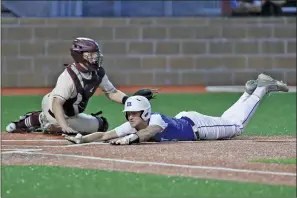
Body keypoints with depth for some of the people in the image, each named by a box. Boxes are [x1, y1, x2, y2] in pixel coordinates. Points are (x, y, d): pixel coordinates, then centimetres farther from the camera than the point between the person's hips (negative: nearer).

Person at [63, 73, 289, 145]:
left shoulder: (156, 119, -41)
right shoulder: (130, 127, -24)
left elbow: (148, 132, -64)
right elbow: (104, 135, -30)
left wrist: (129, 139, -81)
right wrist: (81, 139, -46)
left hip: (195, 124, -5)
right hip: (183, 120, 5)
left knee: (236, 125, 10)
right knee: (226, 122, 26)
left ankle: (262, 88, 28)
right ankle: (250, 91, 45)